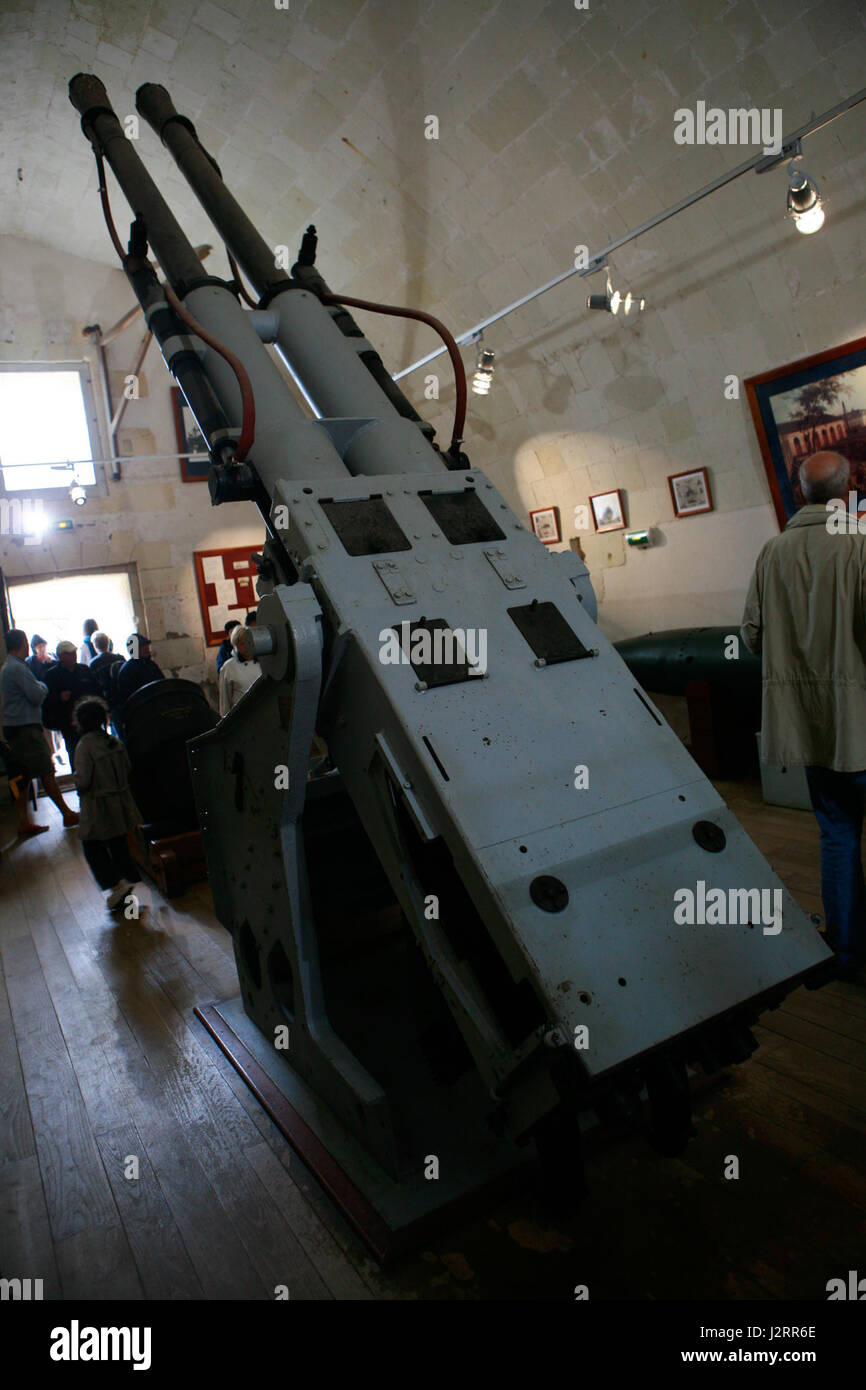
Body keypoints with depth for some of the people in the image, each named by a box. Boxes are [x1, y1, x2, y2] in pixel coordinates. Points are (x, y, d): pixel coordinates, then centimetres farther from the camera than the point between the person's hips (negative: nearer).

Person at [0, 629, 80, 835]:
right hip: (25, 727, -10)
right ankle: (68, 815, 4)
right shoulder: (18, 668, -15)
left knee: (22, 777, 9)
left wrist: (38, 687, 6)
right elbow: (37, 696, -17)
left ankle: (24, 823, 11)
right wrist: (42, 685, 2)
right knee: (46, 773, -3)